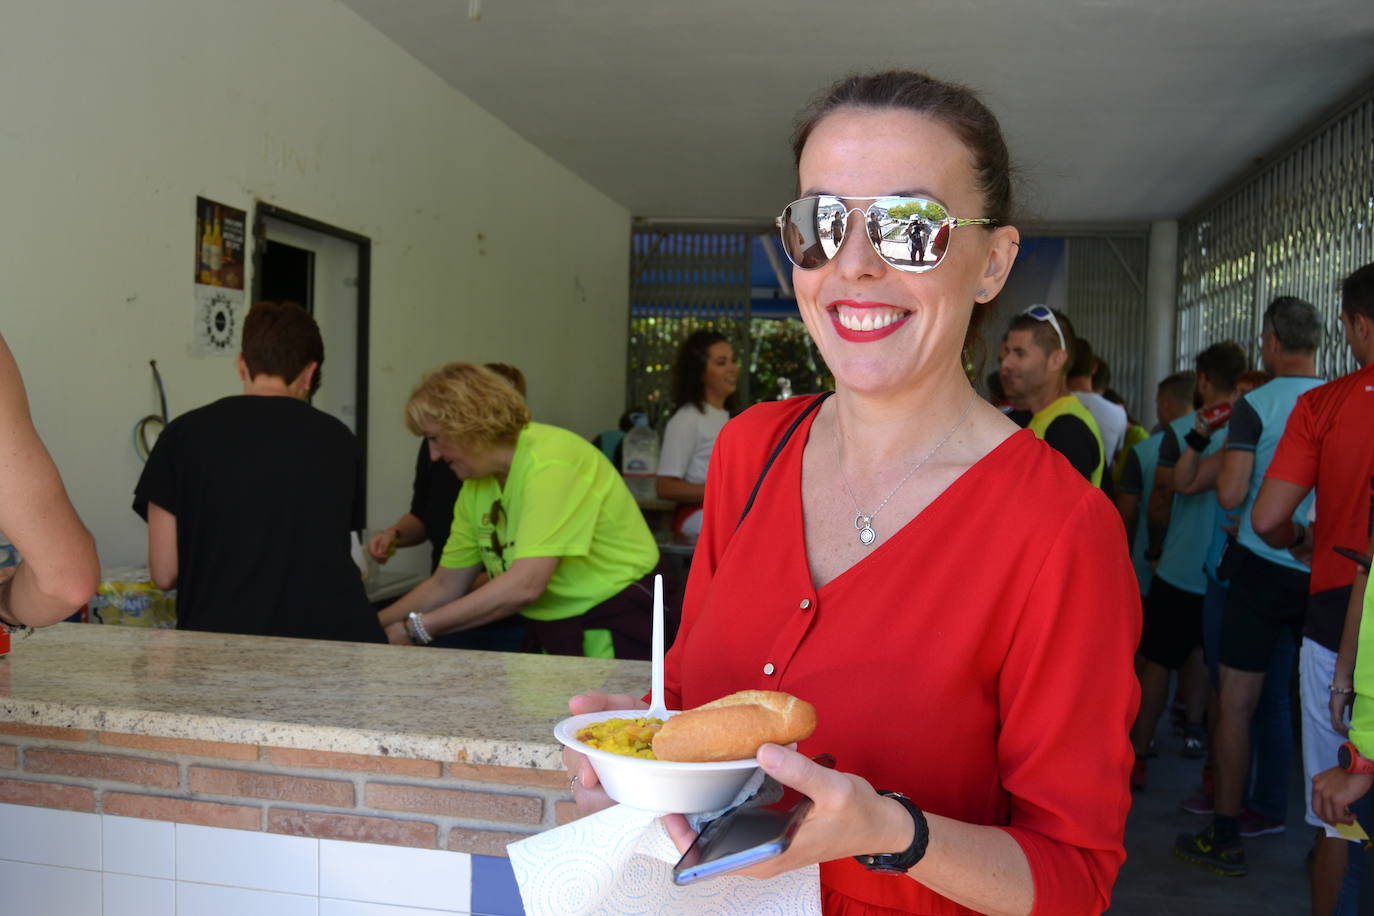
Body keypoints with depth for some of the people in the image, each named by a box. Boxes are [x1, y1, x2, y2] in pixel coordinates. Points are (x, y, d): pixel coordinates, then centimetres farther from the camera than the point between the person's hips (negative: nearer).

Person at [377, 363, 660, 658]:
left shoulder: (551, 461, -19)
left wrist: (415, 629, -21)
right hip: (546, 633, 8)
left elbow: (525, 586, -27)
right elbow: (446, 585, 13)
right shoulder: (476, 485, 6)